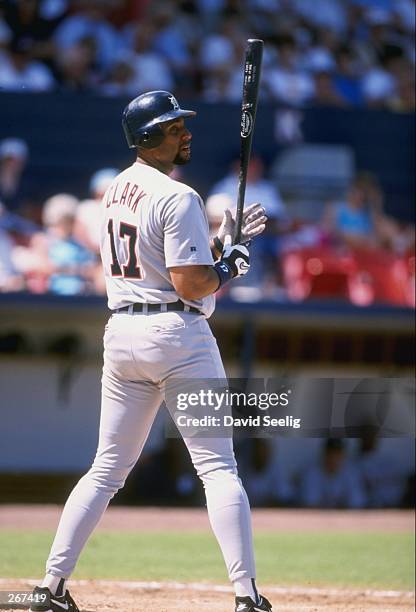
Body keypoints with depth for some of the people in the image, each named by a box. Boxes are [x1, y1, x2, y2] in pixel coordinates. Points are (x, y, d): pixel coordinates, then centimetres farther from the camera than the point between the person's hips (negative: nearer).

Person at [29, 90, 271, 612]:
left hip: (121, 332, 7)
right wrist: (232, 263, -1)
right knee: (218, 467, -4)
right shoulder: (177, 197, -13)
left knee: (107, 468, 12)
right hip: (177, 334, -7)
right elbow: (191, 285, -19)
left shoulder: (114, 191, 13)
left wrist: (219, 243, 15)